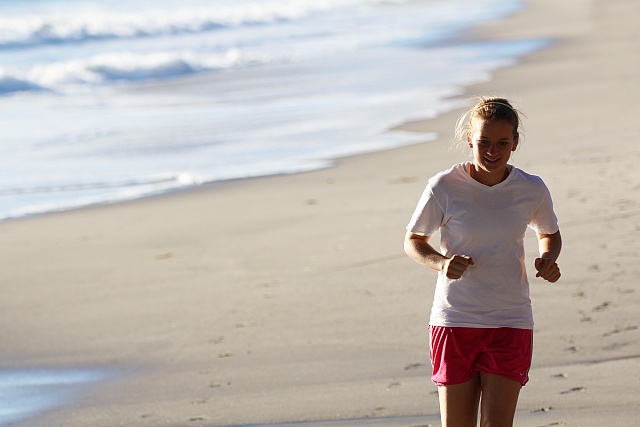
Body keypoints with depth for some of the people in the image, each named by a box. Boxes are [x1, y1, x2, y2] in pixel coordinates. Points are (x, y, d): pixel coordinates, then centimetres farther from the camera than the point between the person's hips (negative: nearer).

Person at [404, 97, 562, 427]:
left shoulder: (531, 190, -1)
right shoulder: (444, 187, -7)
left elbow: (550, 234, 18)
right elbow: (413, 241, 4)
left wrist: (547, 261, -5)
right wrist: (441, 262, -17)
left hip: (510, 325, 0)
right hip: (454, 322, 0)